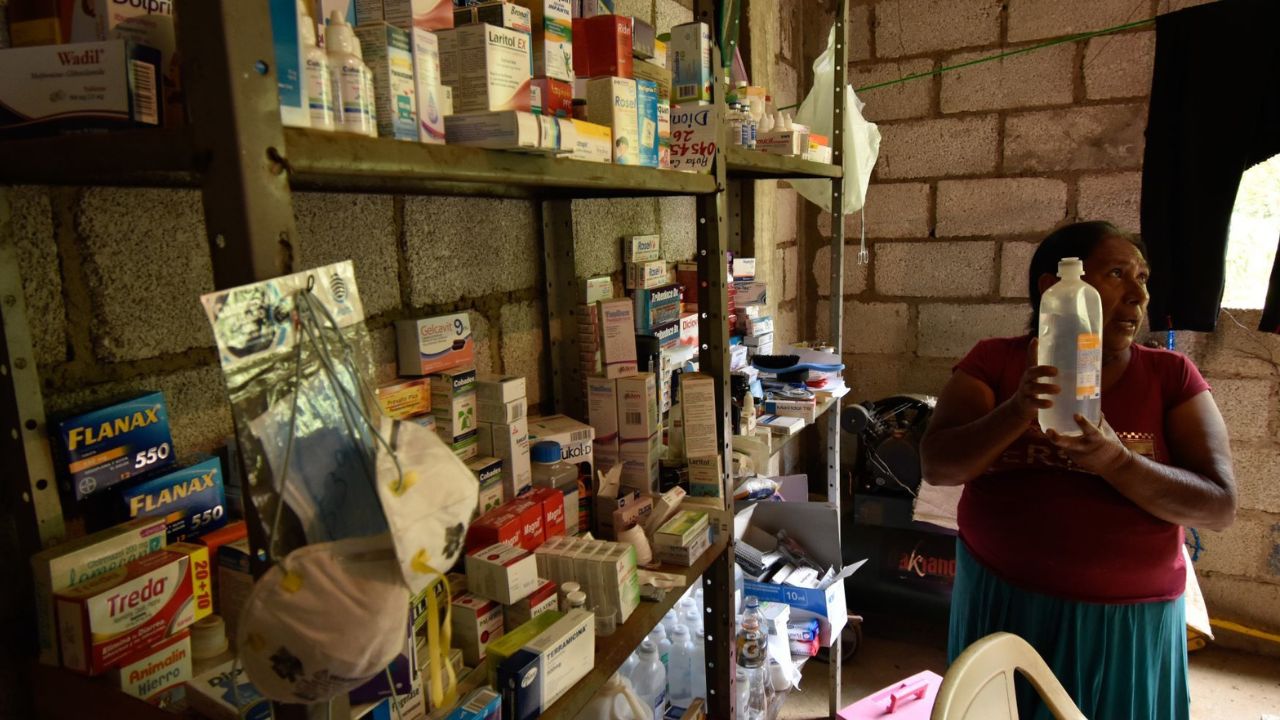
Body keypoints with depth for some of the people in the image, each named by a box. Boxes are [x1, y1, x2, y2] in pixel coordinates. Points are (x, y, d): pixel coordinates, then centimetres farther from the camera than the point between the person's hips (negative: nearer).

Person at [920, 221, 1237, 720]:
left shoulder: (1171, 376, -2)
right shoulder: (995, 362, -4)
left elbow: (1220, 506, -9)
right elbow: (937, 465, -13)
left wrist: (1115, 460, -26)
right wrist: (1018, 412, -29)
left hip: (1128, 621, 1)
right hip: (1002, 603, 0)